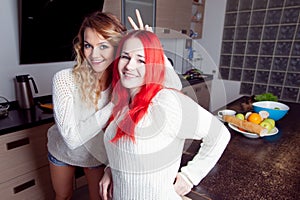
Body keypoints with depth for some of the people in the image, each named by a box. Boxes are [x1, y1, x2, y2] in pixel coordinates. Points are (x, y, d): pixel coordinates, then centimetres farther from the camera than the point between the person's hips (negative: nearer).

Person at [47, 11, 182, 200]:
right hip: (63, 151, 0)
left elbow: (174, 86, -36)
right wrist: (114, 104, -40)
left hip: (100, 154, 0)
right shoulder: (64, 79, -32)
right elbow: (72, 138, -36)